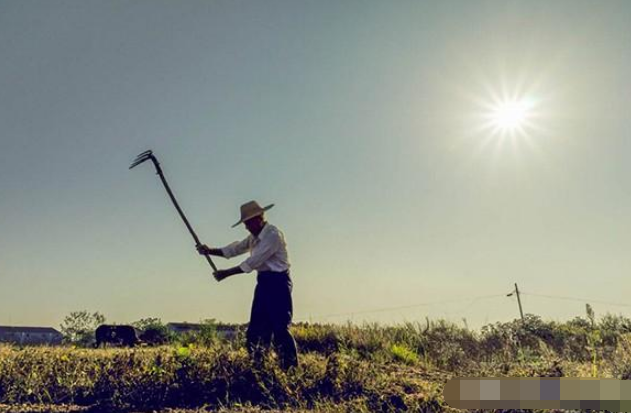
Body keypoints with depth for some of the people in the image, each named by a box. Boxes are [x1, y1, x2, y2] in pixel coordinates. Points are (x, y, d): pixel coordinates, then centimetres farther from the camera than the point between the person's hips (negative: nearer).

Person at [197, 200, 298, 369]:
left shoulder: (273, 235, -16)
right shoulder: (255, 237, 15)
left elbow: (252, 262, -19)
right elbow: (234, 249, 13)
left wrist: (226, 273, -14)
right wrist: (210, 251, 1)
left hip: (278, 282, -9)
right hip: (263, 282, 9)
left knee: (280, 329, -12)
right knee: (256, 330, 9)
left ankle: (291, 369, -8)